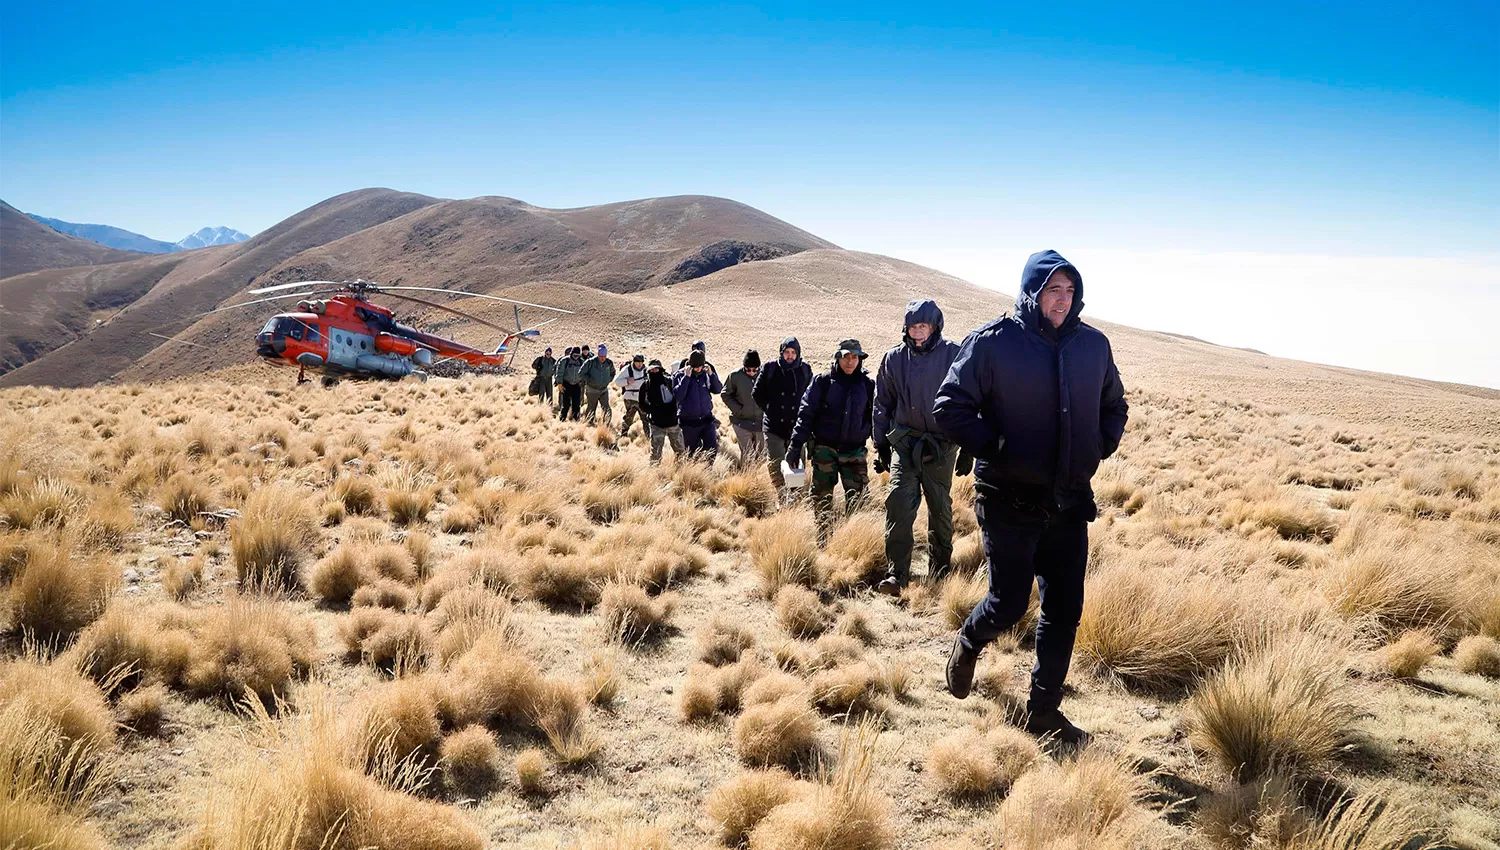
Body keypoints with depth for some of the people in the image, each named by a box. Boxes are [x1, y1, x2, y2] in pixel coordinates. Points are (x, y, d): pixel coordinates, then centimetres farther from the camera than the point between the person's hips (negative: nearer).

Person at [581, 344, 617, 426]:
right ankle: (589, 423, 30)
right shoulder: (591, 362, -15)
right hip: (592, 390, -2)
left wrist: (608, 380, 5)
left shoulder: (609, 363, -3)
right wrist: (589, 380, -11)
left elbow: (612, 373, 18)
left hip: (604, 390, 2)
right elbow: (582, 373, -6)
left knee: (607, 409, -10)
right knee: (591, 409, 10)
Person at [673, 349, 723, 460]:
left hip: (707, 420, 2)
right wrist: (686, 377, -21)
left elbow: (718, 390, -1)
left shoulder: (706, 375, 4)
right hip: (689, 422, -2)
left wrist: (711, 375, -14)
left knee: (712, 448, -7)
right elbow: (678, 395, -17)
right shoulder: (679, 376, -5)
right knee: (693, 451, 8)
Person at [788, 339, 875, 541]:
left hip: (854, 451, 1)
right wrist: (795, 446, -8)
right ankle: (823, 539, 17)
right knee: (822, 498, 4)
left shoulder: (868, 385, 4)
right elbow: (805, 414, -2)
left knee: (857, 498, -3)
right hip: (825, 448, -1)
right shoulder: (823, 382, -1)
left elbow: (876, 418, 11)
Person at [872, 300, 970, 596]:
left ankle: (940, 571, 26)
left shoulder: (954, 355, -4)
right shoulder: (893, 359, 4)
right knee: (898, 505, -13)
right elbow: (882, 405, 13)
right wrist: (881, 446, 11)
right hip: (904, 444, 1)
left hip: (941, 446, -1)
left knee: (940, 510, 10)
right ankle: (896, 574, -10)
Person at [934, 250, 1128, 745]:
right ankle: (969, 643, 36)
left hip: (1070, 501, 5)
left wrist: (1099, 447, 6)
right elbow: (950, 408, -9)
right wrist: (997, 451, -15)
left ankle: (1044, 710, 23)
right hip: (1010, 500, -4)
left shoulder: (1093, 345, 6)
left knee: (1065, 611, 7)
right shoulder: (994, 342, -10)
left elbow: (1114, 406, 22)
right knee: (1009, 603, 1)